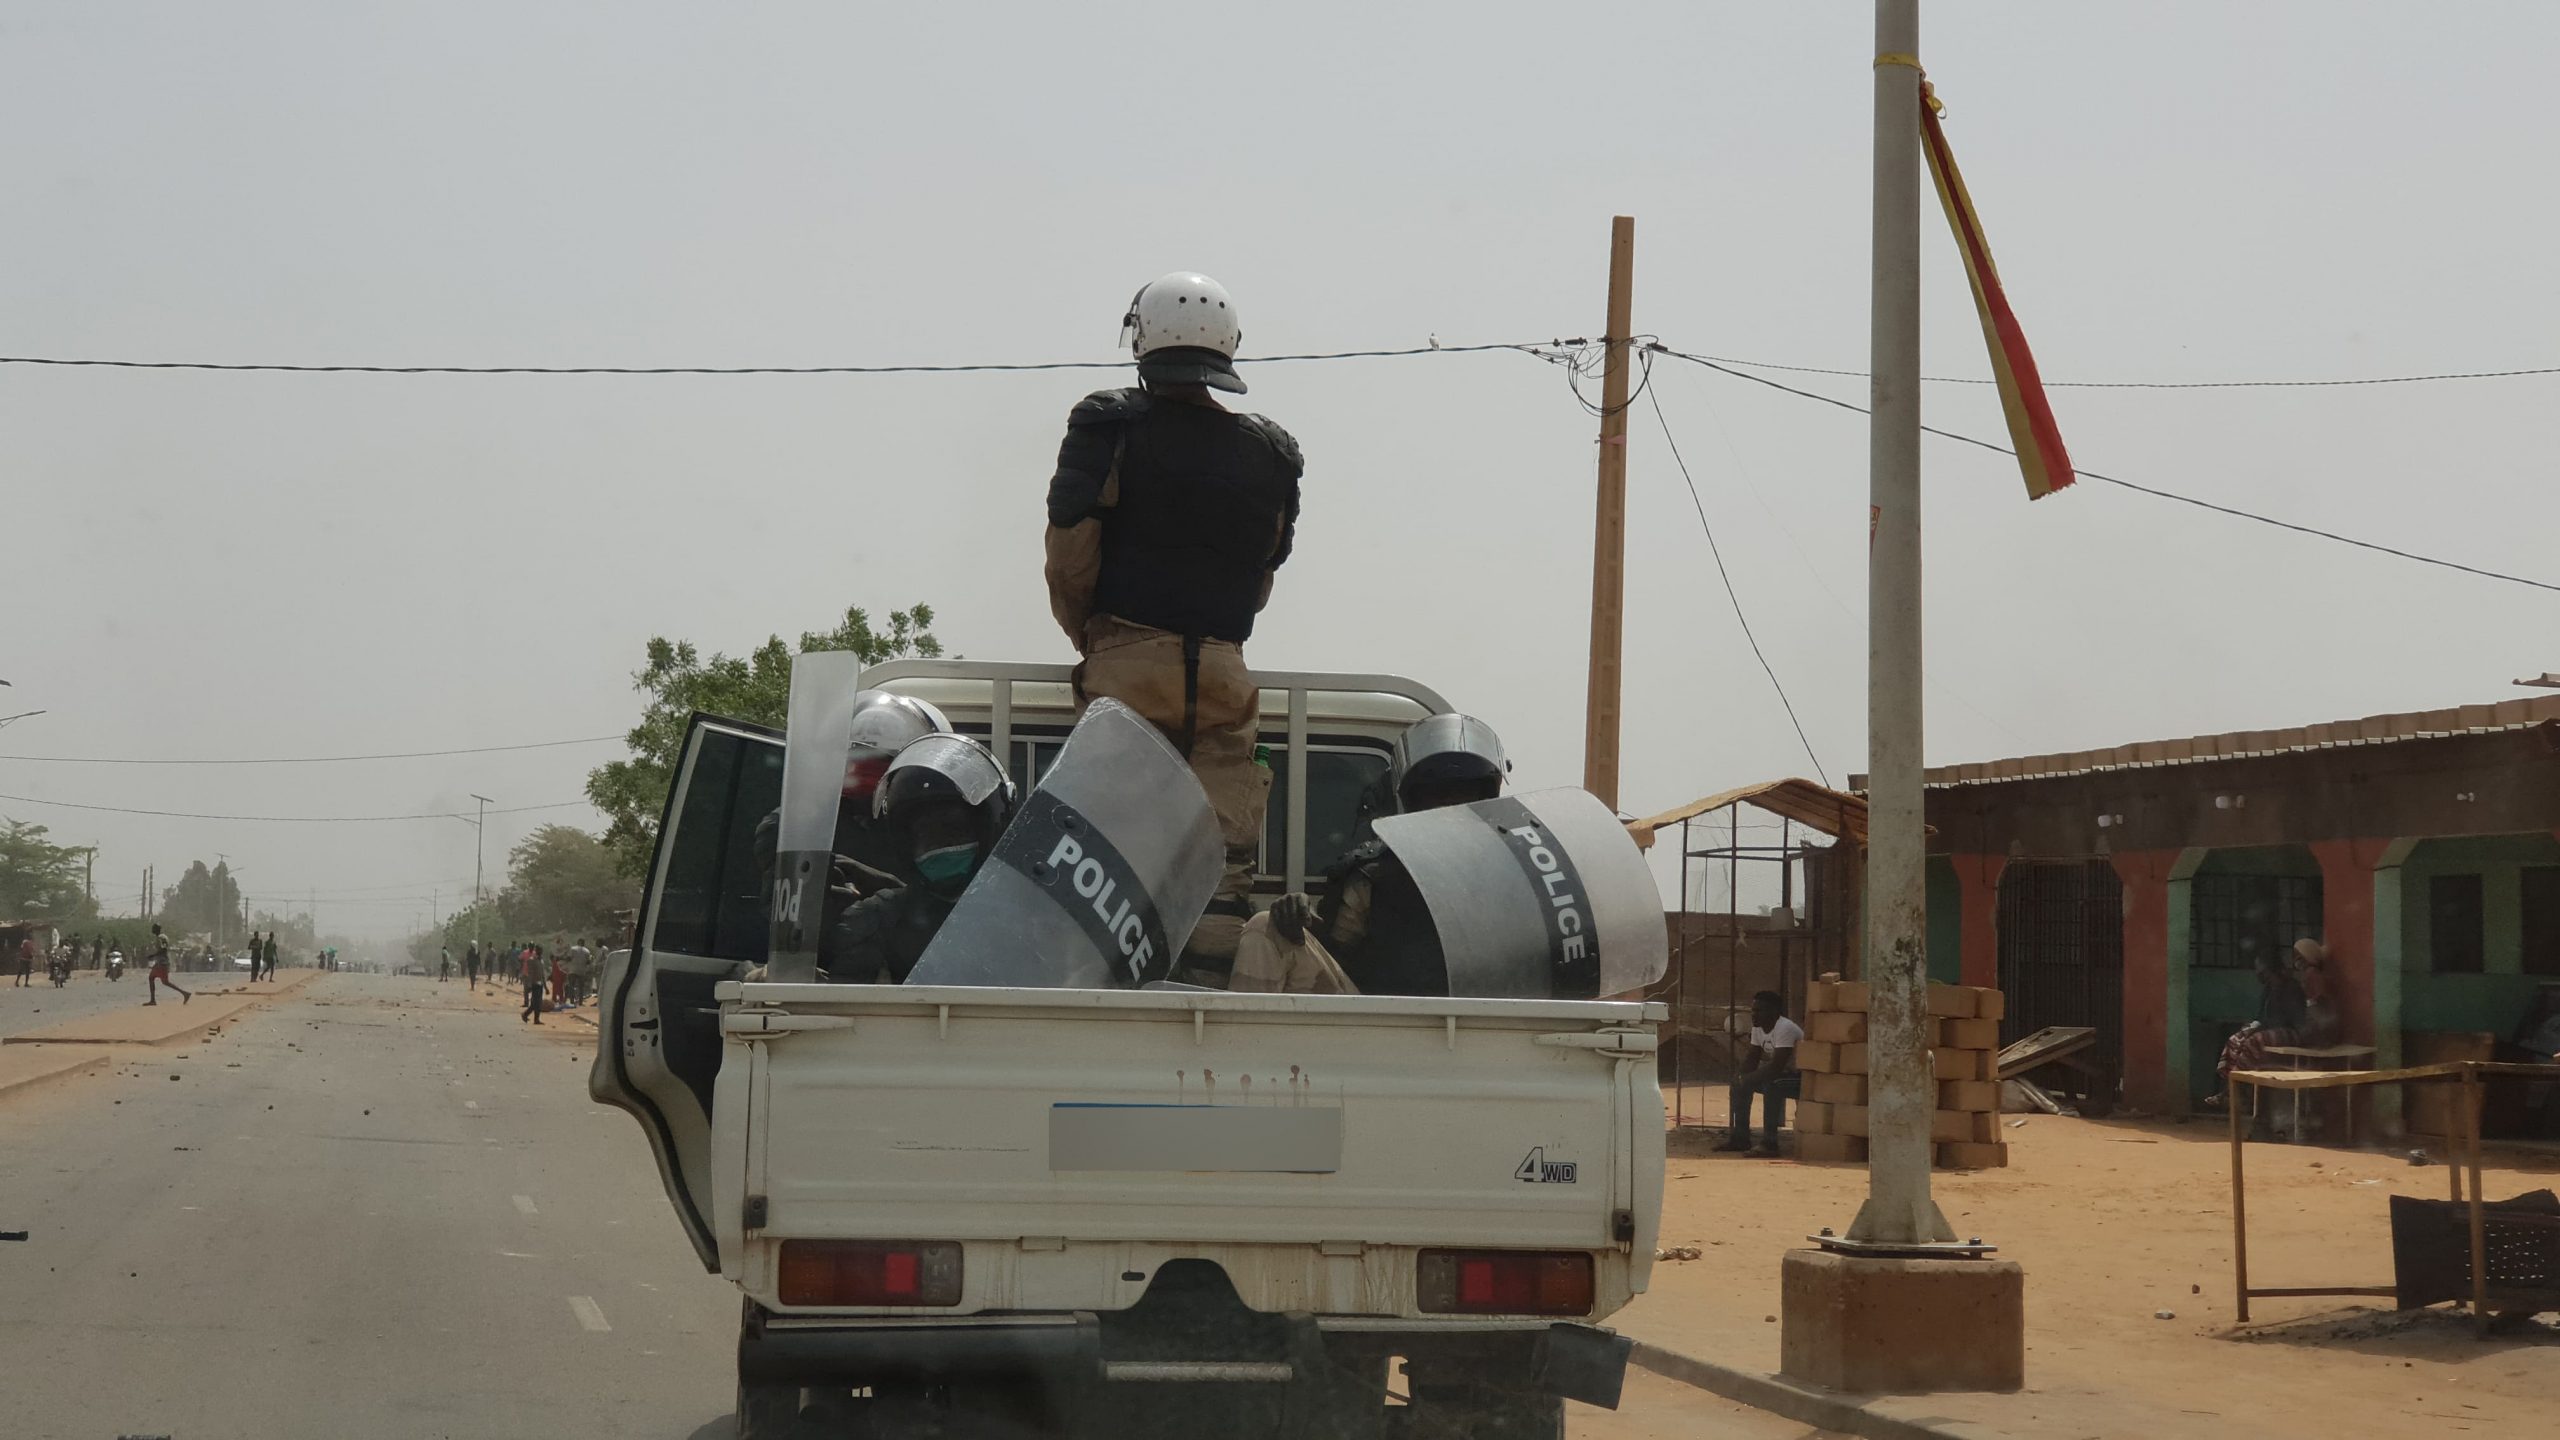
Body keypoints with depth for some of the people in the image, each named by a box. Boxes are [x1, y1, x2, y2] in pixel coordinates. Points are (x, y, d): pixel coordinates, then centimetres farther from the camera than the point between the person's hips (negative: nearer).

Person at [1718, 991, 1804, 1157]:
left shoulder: (1785, 1029, -26)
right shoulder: (1758, 1028, 2)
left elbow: (1776, 1066, -33)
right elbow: (1752, 1058, 7)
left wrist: (1748, 1079, -25)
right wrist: (1741, 1074, -14)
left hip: (1800, 1079, -9)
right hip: (1780, 1074, 9)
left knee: (1771, 1085, -34)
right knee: (1740, 1082, 1)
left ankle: (1769, 1142, -29)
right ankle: (1740, 1137, 6)